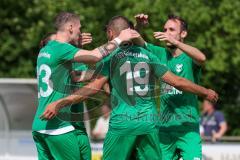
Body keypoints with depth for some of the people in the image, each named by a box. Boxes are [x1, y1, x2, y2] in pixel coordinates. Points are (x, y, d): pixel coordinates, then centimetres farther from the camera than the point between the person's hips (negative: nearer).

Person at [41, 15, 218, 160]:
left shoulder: (111, 56, 2)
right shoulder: (147, 55, 12)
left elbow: (94, 87, -10)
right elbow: (177, 82, 12)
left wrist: (59, 103, -13)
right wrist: (205, 92, 25)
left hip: (122, 123, -3)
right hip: (149, 122, 3)